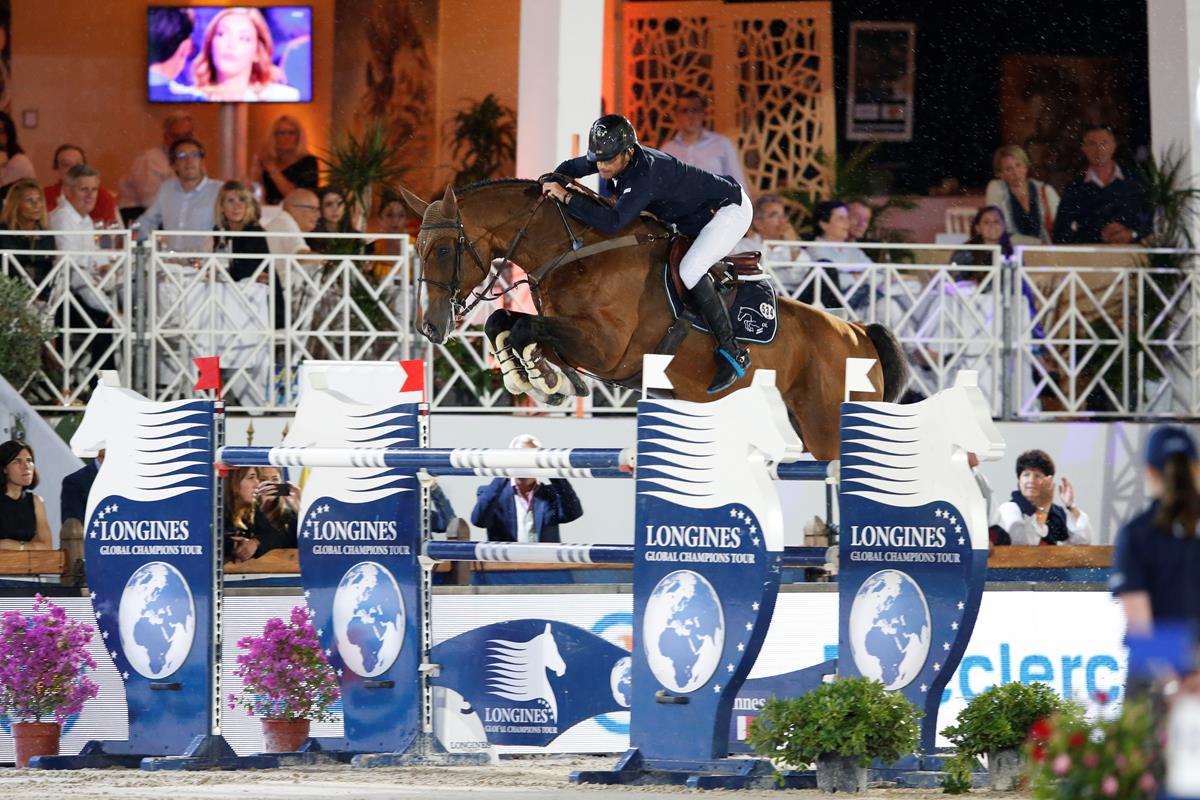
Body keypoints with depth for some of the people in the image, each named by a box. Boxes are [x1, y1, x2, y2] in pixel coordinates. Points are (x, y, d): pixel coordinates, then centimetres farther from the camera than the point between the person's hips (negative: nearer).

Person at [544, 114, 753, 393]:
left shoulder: (645, 175, -37)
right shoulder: (614, 157, -10)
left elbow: (613, 222, -47)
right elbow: (570, 169, 8)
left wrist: (567, 198, -42)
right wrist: (549, 189, -13)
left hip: (730, 210, -10)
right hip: (693, 220, 10)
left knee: (689, 270, -29)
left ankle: (732, 353, -25)